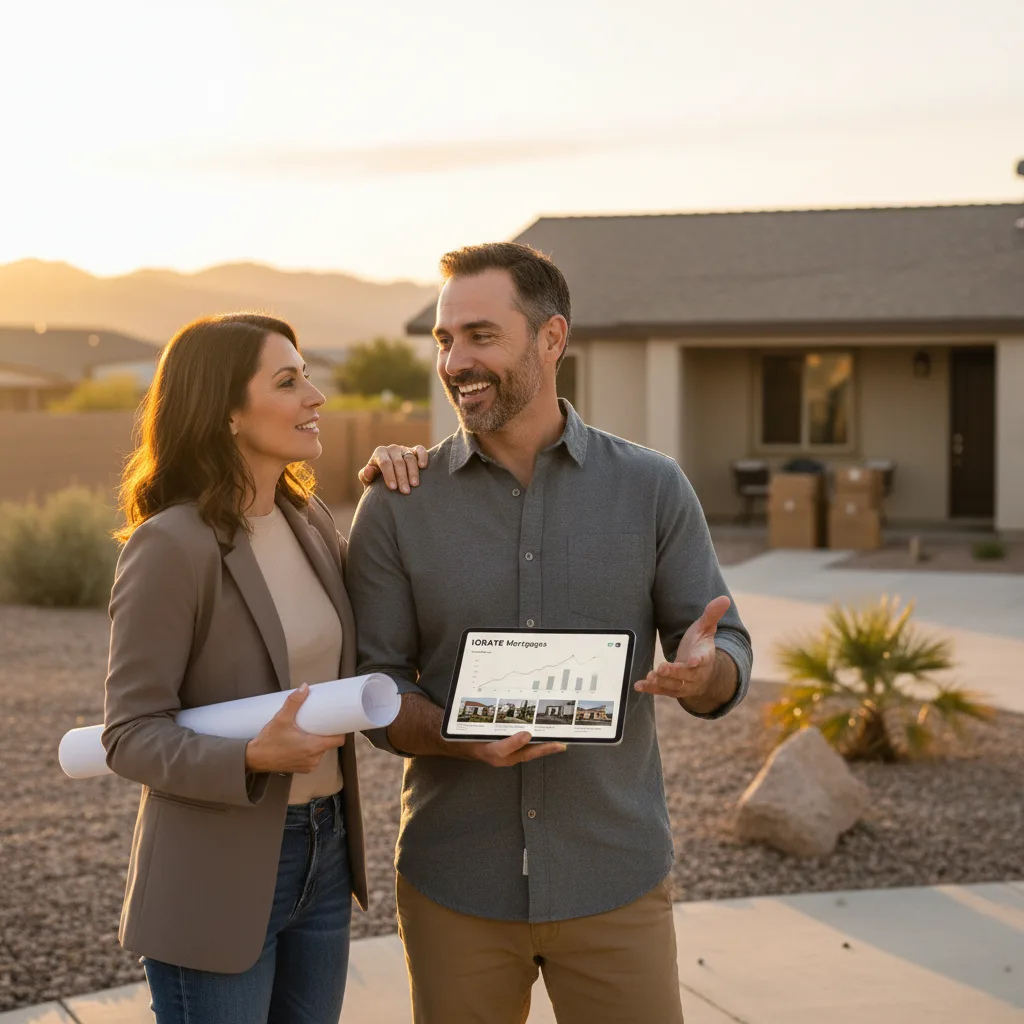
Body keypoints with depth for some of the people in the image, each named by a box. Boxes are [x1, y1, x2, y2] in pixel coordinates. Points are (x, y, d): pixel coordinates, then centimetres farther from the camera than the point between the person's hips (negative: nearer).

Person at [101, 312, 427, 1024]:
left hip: (325, 853, 7)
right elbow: (131, 735, -15)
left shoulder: (309, 519, 6)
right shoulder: (172, 544, -17)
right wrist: (254, 758, -32)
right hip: (220, 877, -7)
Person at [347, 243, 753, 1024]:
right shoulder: (398, 505, 0)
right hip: (454, 887, 1)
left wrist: (702, 671, -22)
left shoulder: (652, 489, 0)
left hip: (614, 878, 0)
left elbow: (730, 659, 2)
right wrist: (459, 737, -20)